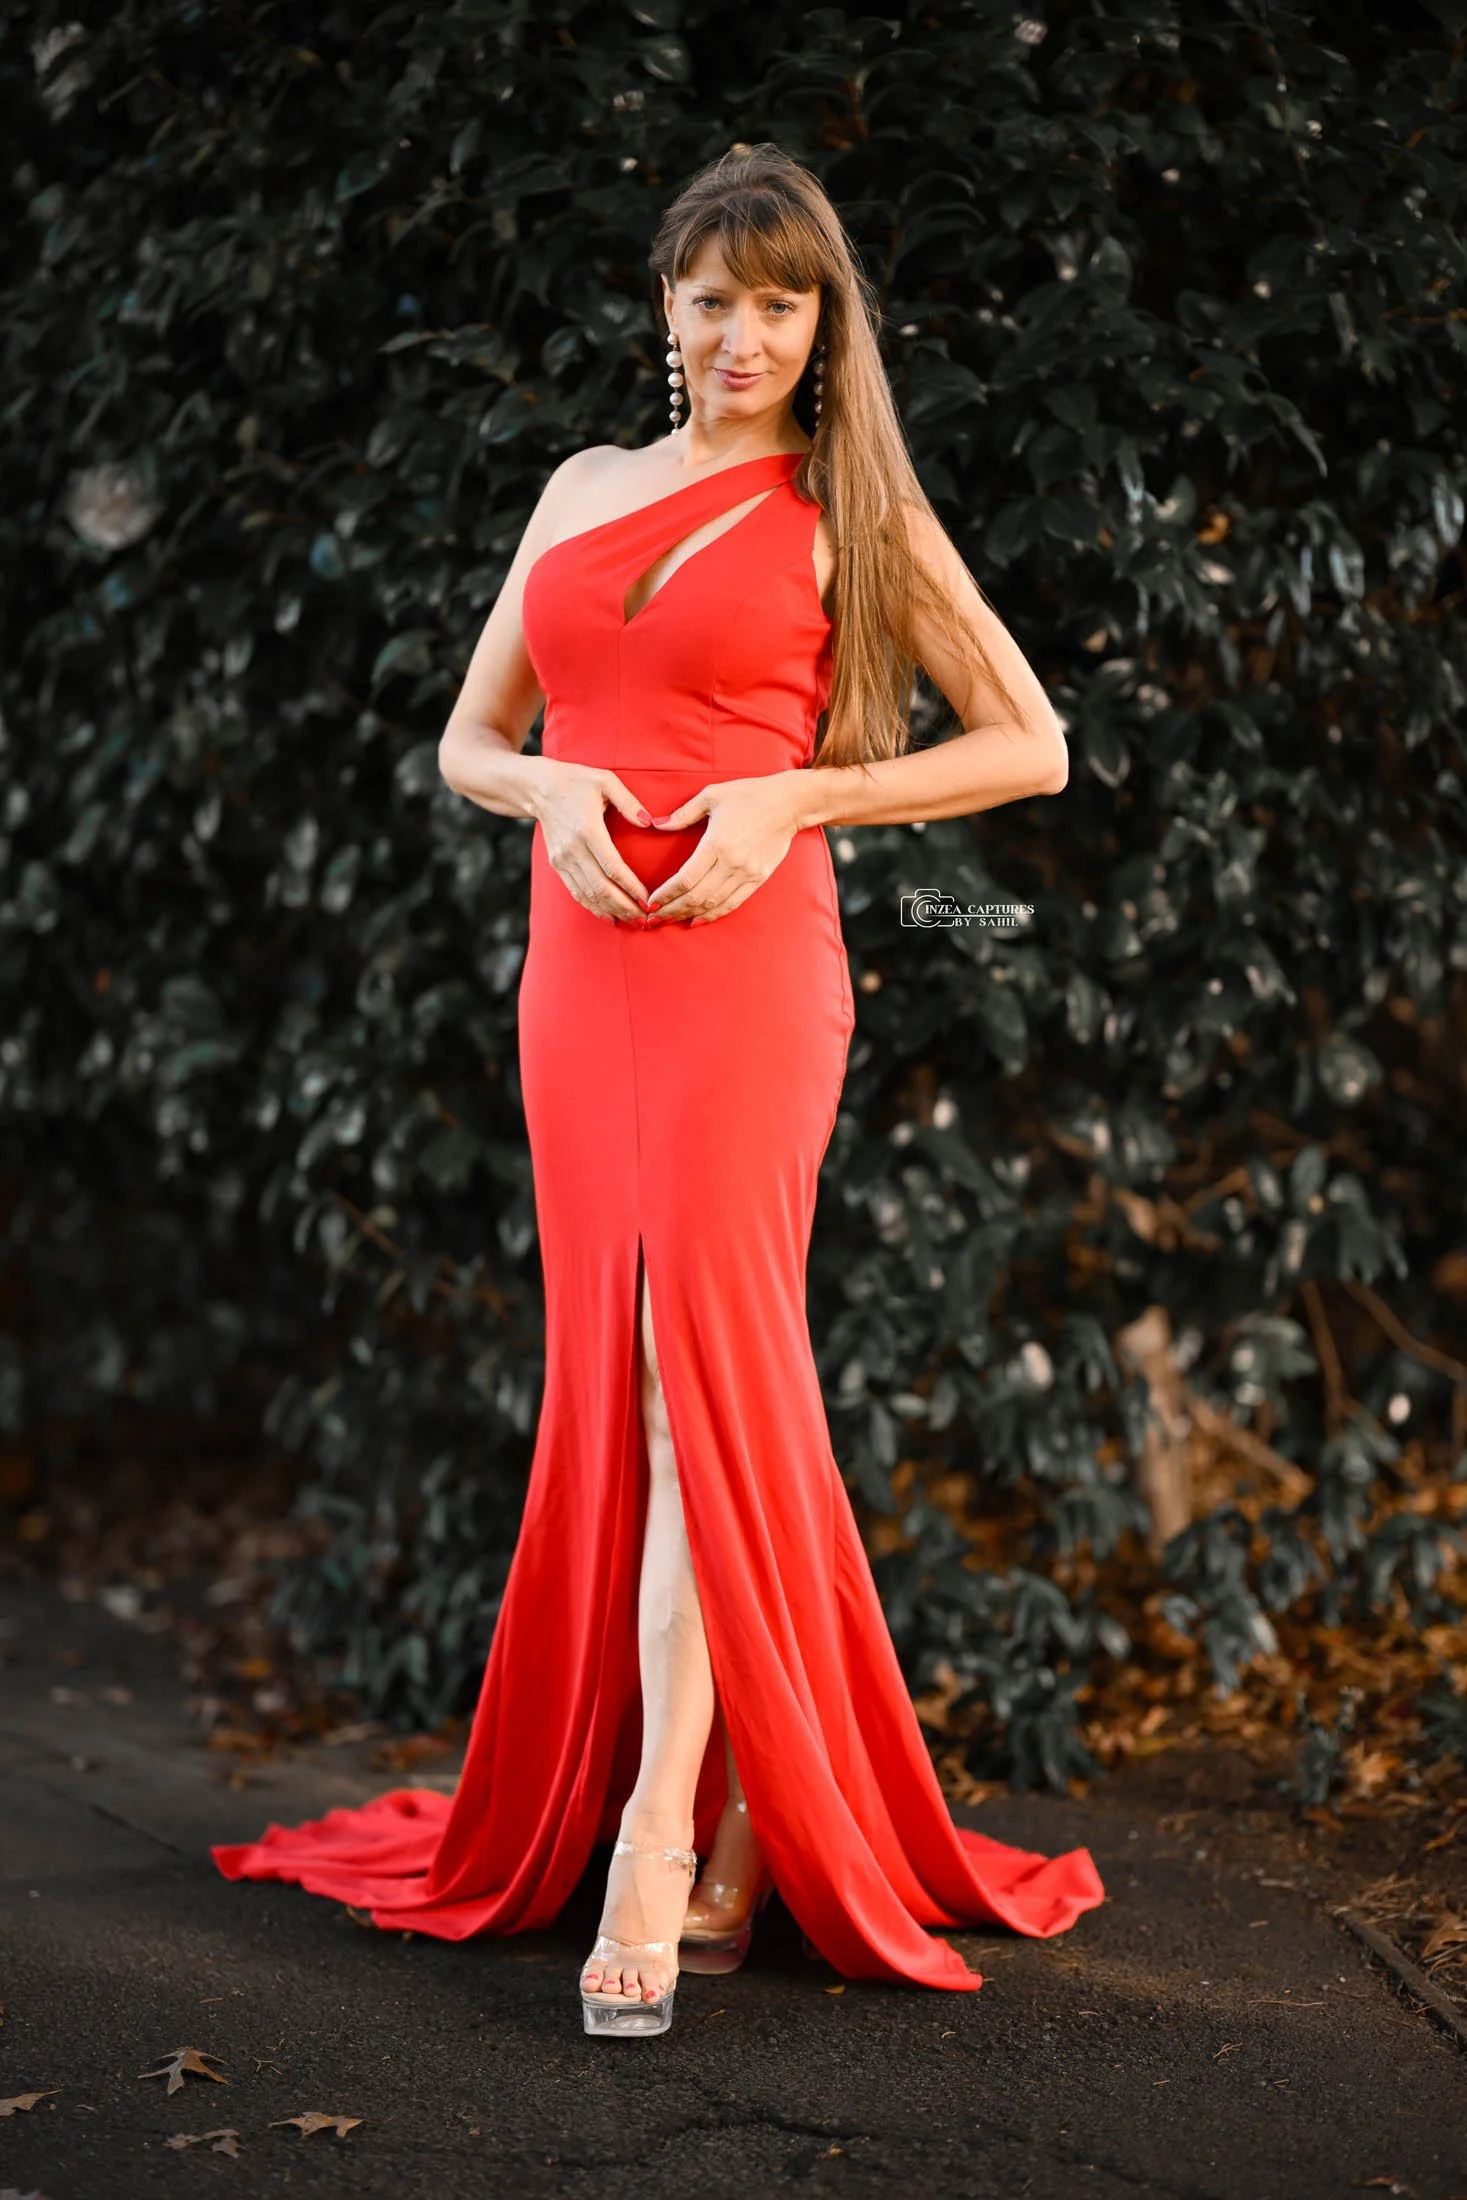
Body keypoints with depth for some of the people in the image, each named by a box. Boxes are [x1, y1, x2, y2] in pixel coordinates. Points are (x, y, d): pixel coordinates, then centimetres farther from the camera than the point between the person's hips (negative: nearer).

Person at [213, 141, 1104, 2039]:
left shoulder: (844, 514, 5)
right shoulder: (583, 490, 18)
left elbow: (1030, 748, 4)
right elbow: (467, 741, 20)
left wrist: (792, 798, -8)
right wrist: (555, 787, -4)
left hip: (742, 970, -5)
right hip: (579, 972, 5)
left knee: (691, 1374, -15)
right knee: (613, 1386, 4)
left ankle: (663, 1849, -15)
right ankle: (742, 1821, 14)